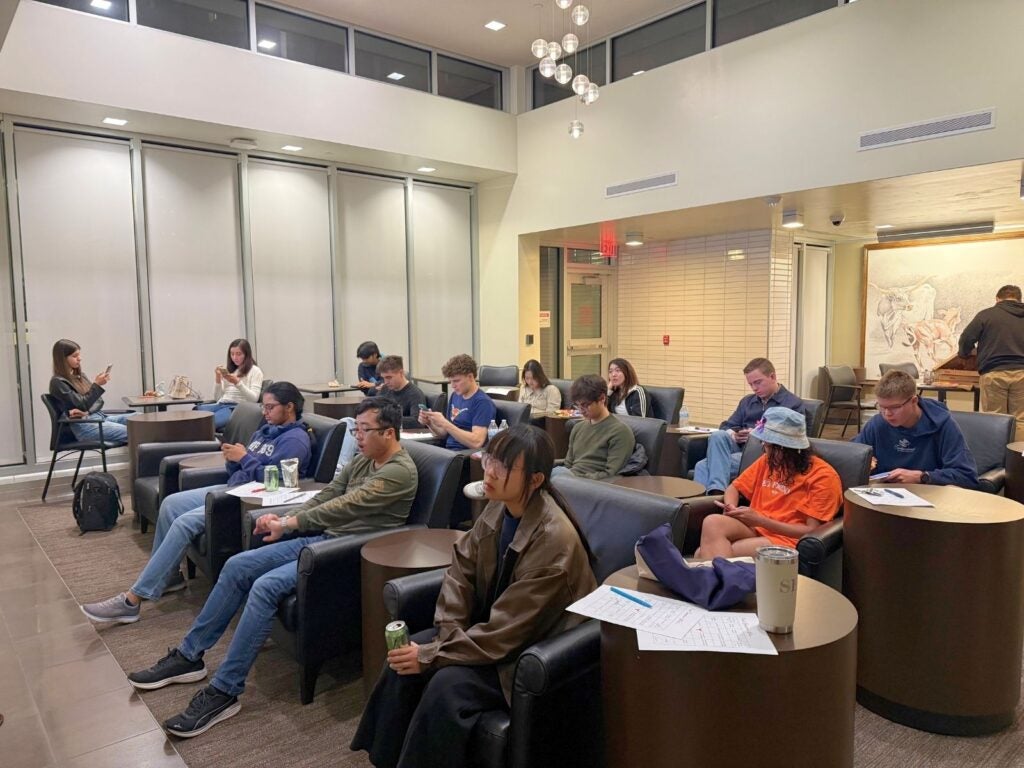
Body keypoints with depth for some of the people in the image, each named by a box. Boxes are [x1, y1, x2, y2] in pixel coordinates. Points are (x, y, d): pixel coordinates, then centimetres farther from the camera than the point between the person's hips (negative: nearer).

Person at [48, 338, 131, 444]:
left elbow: (99, 402, 12)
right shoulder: (58, 382, -5)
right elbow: (81, 405, -12)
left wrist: (85, 411, -8)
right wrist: (97, 384, -16)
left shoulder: (81, 376, 18)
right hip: (83, 425, -8)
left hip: (99, 416, 8)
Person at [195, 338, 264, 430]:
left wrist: (237, 382, -14)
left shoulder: (255, 371, 10)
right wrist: (218, 379, 3)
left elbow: (254, 399, -4)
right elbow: (217, 398, 18)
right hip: (221, 405, 5)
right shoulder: (228, 370, 25)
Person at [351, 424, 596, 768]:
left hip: (535, 651, -7)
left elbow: (508, 629, -27)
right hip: (489, 629, 7)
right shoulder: (498, 509, -6)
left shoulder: (553, 538, -30)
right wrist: (450, 633, -15)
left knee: (448, 684, -26)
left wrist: (431, 655, -22)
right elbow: (461, 569, 0)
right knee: (405, 655, -7)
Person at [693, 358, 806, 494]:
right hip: (740, 447, 6)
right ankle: (716, 490, -44)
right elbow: (726, 426, 21)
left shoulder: (794, 404, 5)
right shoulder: (747, 401, 25)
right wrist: (733, 435, -3)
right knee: (718, 436, -31)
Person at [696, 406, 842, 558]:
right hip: (754, 528, 6)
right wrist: (730, 508, -4)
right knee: (712, 522, -32)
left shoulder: (823, 476, -5)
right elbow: (734, 488, 21)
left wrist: (760, 520, -15)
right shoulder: (768, 460, 14)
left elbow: (811, 531, -9)